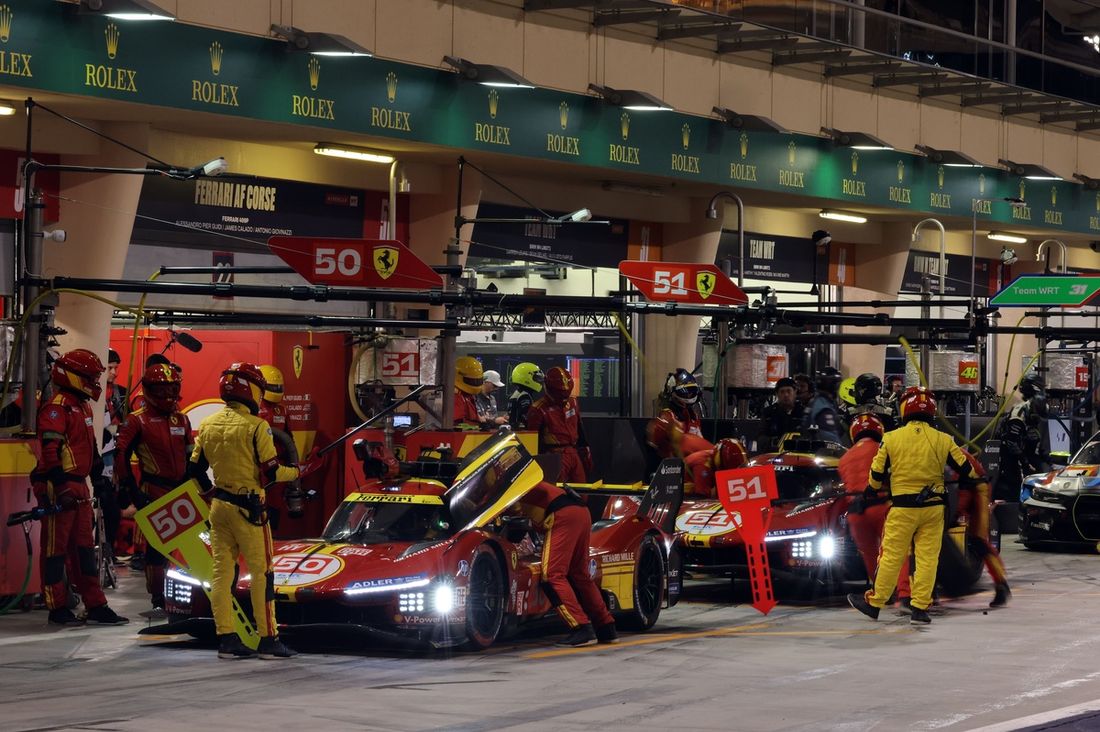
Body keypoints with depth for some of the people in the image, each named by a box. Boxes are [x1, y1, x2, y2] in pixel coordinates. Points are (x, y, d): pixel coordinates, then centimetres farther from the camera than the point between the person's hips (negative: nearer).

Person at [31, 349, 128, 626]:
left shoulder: (82, 406, 18)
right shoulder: (57, 406, -13)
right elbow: (50, 449, -22)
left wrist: (100, 478, 27)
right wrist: (61, 485, -27)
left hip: (78, 486, 10)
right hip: (57, 488, -10)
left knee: (84, 546, 12)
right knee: (56, 548, -2)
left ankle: (96, 606, 15)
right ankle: (58, 609, 2)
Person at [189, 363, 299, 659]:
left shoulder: (208, 425, 5)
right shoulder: (256, 426, -13)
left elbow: (196, 469, 11)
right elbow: (270, 472, -13)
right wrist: (296, 472, 4)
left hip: (219, 506, 6)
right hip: (248, 508, -6)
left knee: (222, 571, 8)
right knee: (261, 573, 0)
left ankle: (226, 638, 8)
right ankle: (268, 639, 1)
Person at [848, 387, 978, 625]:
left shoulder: (891, 439, -5)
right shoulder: (943, 440, -1)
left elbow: (877, 473, 4)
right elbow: (965, 469, 7)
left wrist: (871, 490, 25)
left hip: (903, 507, -1)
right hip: (933, 507, 1)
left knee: (892, 556, 6)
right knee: (927, 558, 5)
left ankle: (874, 603, 14)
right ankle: (920, 609, 5)